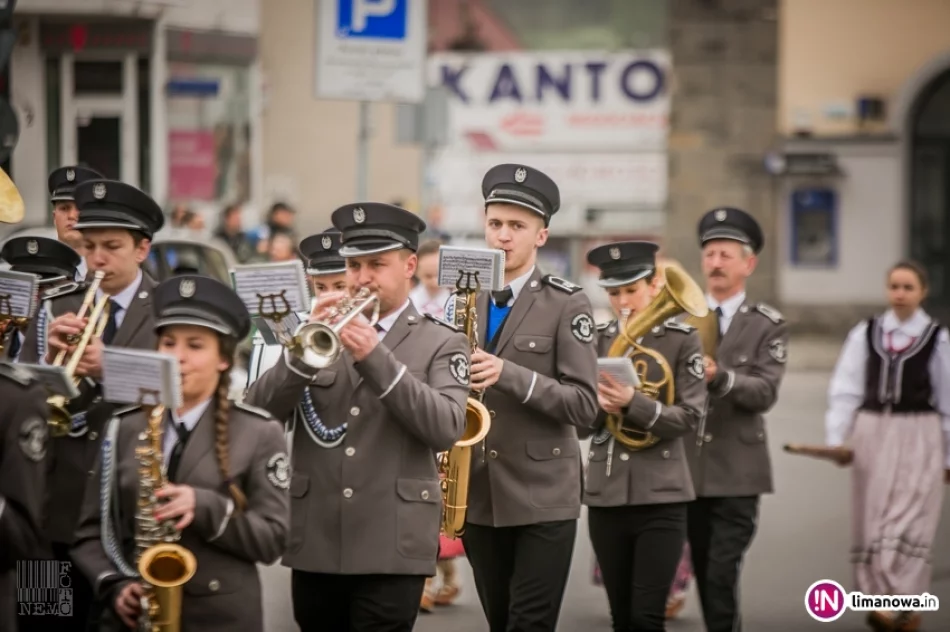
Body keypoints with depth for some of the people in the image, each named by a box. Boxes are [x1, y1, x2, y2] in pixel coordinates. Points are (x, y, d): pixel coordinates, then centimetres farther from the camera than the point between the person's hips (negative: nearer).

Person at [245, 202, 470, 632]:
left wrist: (376, 357, -19)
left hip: (390, 548, -3)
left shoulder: (441, 343, 4)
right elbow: (257, 413, 1)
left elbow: (446, 429, -13)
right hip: (314, 545, 3)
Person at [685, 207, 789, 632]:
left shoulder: (768, 326, 0)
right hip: (689, 469, 4)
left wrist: (720, 377, -30)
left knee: (722, 578, -11)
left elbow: (765, 392, -13)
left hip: (736, 473, -3)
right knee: (704, 577, 9)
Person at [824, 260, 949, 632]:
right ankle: (877, 597, 15)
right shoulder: (865, 334, 5)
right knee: (872, 522, 6)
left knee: (908, 521, -8)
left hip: (918, 439, -3)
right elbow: (846, 389, 3)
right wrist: (836, 438, -7)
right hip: (872, 434, 3)